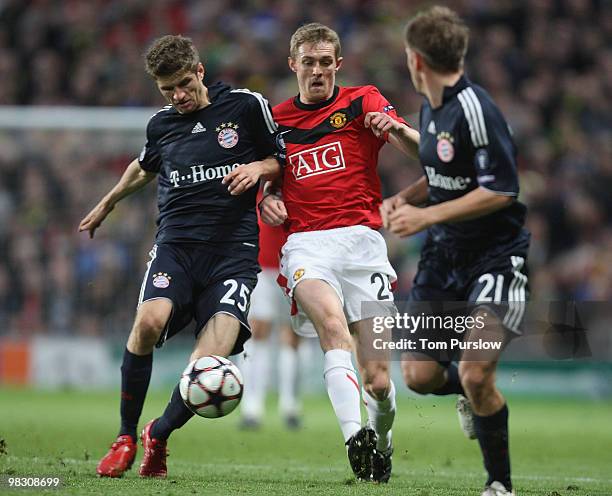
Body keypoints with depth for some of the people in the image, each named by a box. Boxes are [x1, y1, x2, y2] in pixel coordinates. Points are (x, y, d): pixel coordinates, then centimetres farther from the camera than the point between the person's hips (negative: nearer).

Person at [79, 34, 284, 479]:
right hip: (176, 242, 2)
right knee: (149, 319, -29)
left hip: (234, 250, -2)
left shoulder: (248, 106, 3)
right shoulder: (161, 125, 13)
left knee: (213, 356, -21)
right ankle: (126, 437, -10)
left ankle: (159, 434, 7)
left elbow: (280, 160, 14)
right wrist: (106, 205, 49)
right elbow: (143, 168, 35)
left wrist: (258, 168, -9)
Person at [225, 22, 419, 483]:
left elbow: (416, 147, -8)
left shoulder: (363, 101, 8)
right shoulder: (276, 119, 18)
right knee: (331, 321, -33)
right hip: (305, 243, 1)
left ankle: (382, 442, 28)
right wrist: (269, 199, 6)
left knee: (378, 380, -4)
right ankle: (355, 437, -47)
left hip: (361, 239, -1)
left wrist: (395, 128, -31)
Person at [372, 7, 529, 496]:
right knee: (420, 376, 0)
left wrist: (427, 216, -21)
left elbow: (501, 190, -22)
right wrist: (404, 198, 4)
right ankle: (475, 393, 35)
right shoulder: (430, 108, 9)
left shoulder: (475, 110, -19)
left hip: (495, 256, -8)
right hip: (443, 254, 8)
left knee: (475, 376, -20)